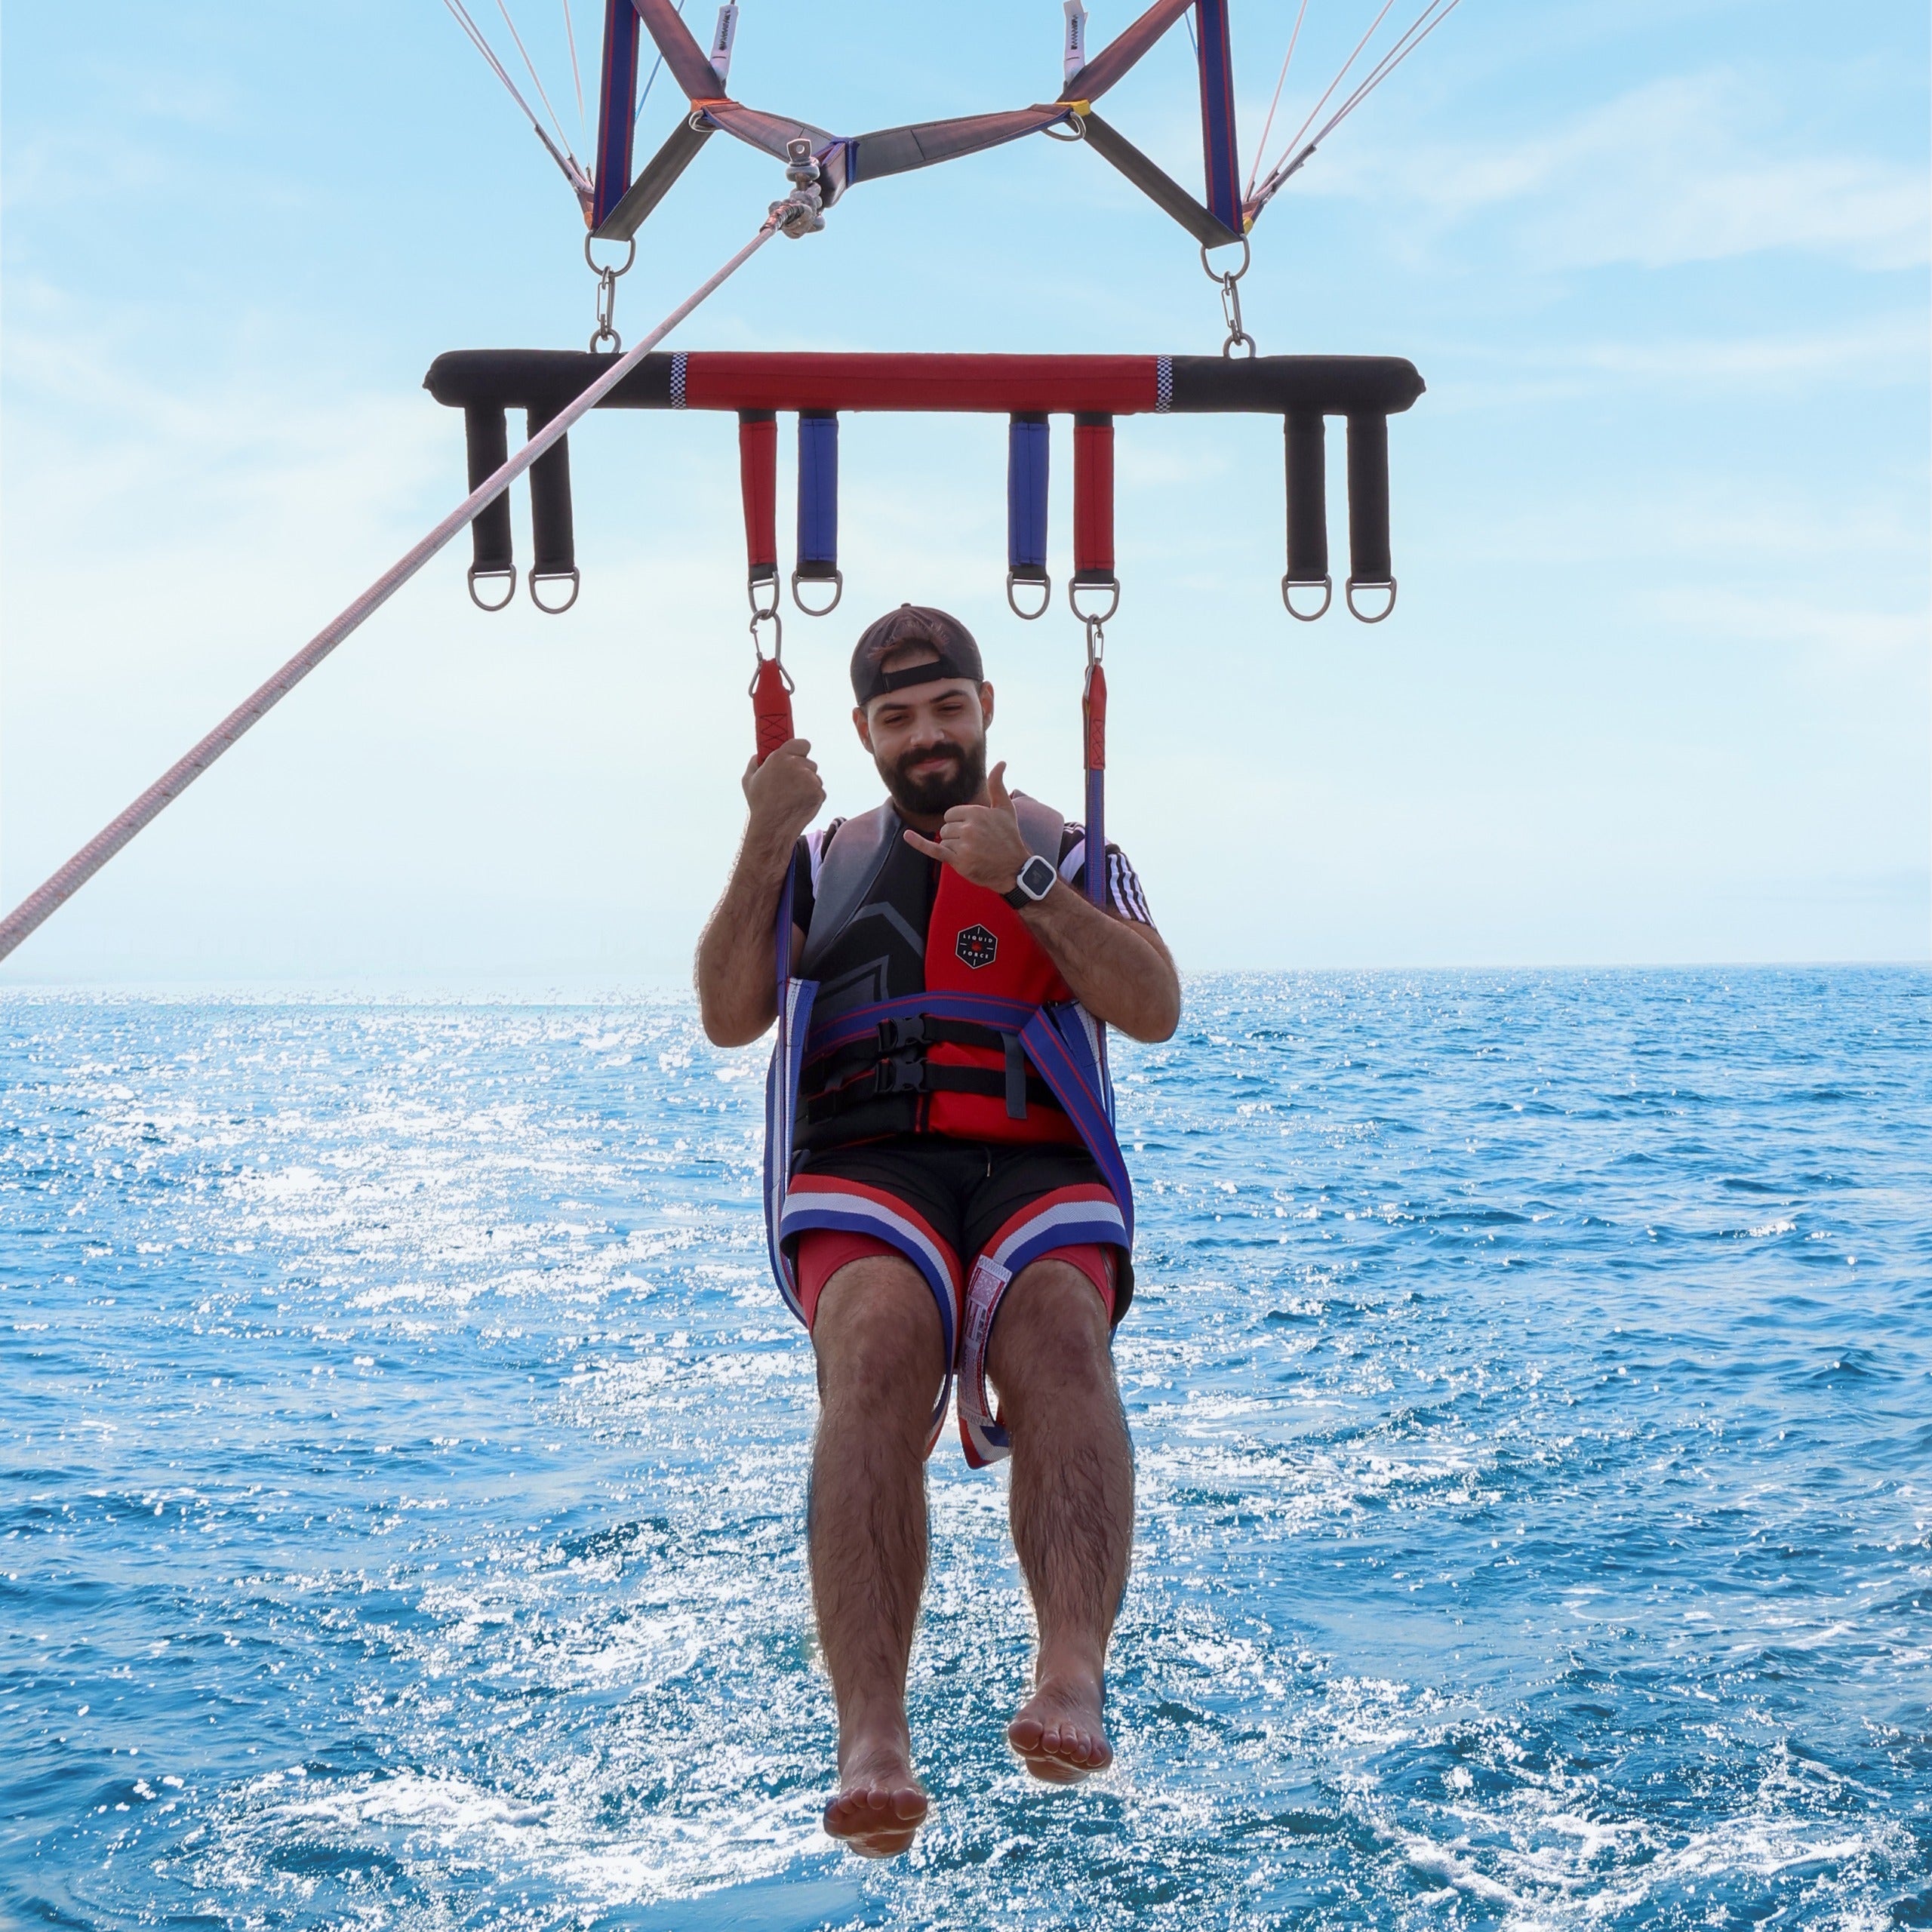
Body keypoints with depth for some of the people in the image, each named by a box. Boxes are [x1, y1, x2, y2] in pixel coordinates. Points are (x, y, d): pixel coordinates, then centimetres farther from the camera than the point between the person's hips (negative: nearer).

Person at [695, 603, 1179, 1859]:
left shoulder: (1073, 853, 21)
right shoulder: (824, 862, 24)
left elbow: (1155, 1010, 3)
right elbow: (730, 1019, 10)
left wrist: (1025, 880, -6)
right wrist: (763, 848, 0)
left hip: (1040, 1176, 1)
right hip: (865, 1171, 0)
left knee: (1060, 1333, -36)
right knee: (881, 1341, -35)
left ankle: (1072, 1678, -52)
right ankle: (872, 1737, -46)